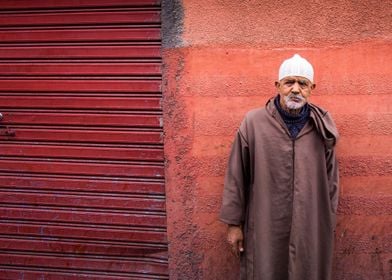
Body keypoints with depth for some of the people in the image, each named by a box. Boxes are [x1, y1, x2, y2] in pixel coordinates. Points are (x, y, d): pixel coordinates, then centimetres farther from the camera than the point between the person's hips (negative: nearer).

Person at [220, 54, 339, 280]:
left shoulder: (322, 128, 1)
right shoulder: (253, 122, -6)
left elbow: (331, 180, 8)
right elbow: (236, 177, -2)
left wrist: (329, 225, 11)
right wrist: (234, 223, -1)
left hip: (311, 231, 2)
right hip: (265, 228, -2)